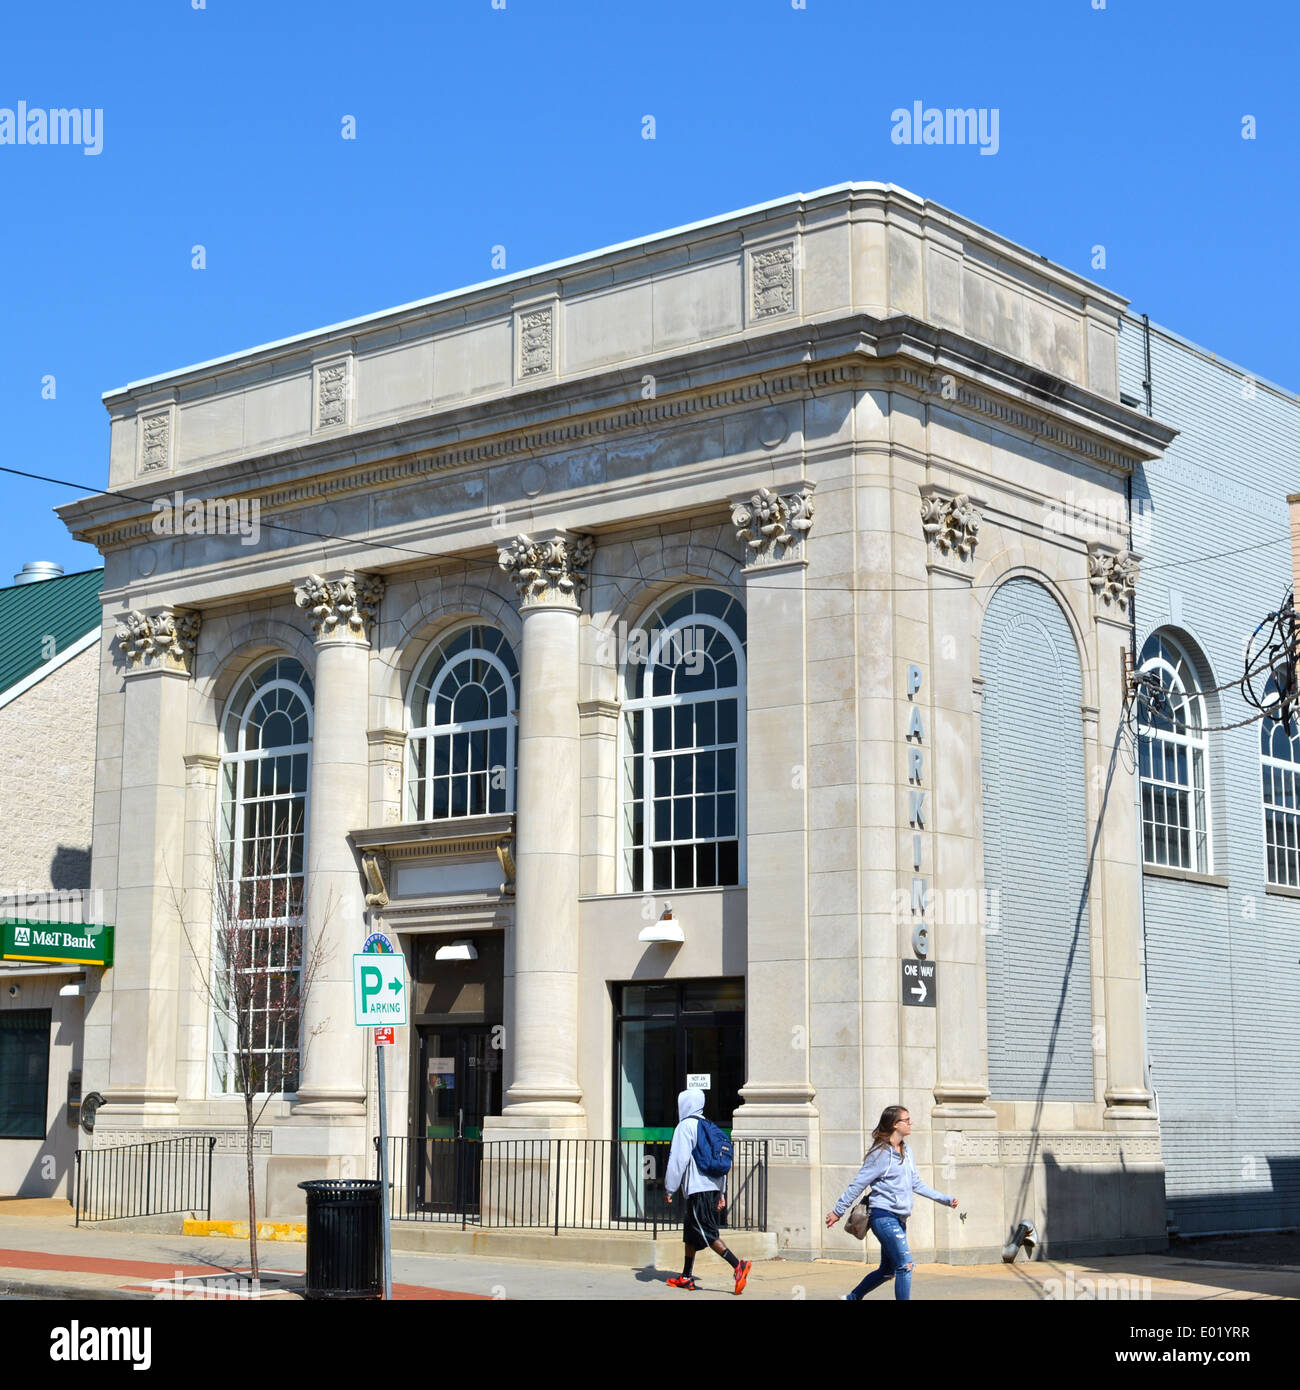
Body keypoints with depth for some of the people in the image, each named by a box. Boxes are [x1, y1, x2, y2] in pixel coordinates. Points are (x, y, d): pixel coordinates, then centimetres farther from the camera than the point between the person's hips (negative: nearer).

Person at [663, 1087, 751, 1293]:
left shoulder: (685, 1126, -6)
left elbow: (678, 1160, -12)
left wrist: (669, 1189, -6)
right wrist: (721, 1194, 21)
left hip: (697, 1189, -9)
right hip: (713, 1187, 9)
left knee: (707, 1233, -10)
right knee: (691, 1232, 17)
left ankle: (738, 1266, -23)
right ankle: (687, 1277, 20)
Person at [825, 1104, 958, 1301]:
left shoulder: (906, 1151, 14)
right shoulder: (881, 1154, -11)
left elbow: (916, 1184, 20)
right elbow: (857, 1184, -7)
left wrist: (945, 1199, 15)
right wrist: (837, 1211, -4)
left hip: (899, 1218, 9)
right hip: (883, 1216, -9)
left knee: (888, 1270, 15)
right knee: (905, 1265, -15)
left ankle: (852, 1298, 31)